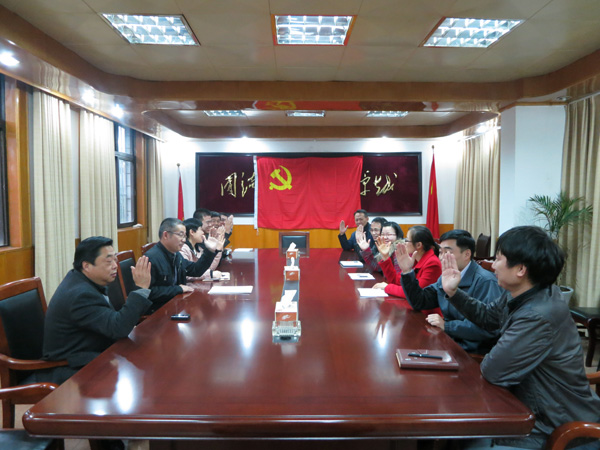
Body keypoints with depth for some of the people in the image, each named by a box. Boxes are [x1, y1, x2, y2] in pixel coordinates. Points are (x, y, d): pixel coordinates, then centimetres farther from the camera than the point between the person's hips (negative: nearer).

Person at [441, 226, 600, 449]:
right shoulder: (518, 296, -2)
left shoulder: (539, 316, -34)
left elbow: (493, 370, -29)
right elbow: (486, 316, 16)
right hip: (532, 409, 9)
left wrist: (490, 358, -6)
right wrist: (453, 291, 6)